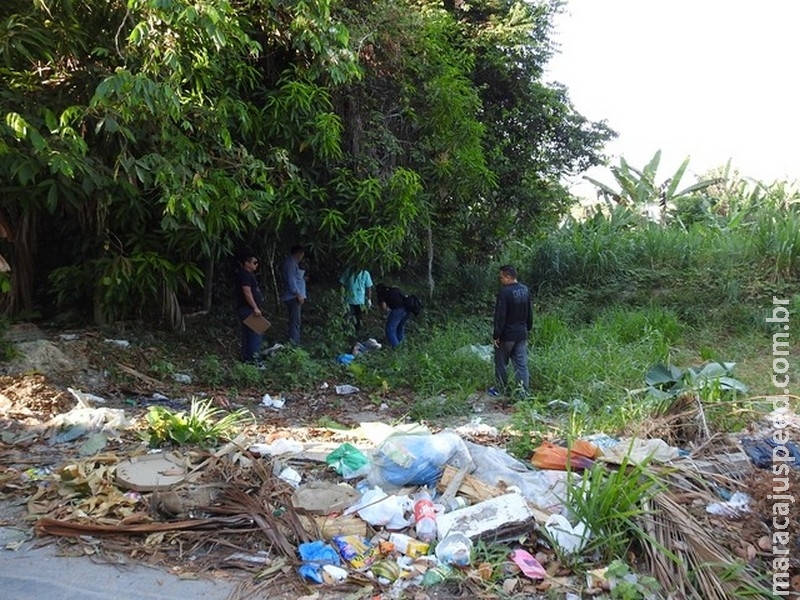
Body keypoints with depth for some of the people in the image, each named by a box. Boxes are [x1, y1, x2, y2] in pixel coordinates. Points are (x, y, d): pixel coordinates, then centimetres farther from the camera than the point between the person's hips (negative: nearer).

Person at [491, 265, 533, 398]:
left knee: (501, 363, 10)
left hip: (506, 335, -6)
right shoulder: (525, 290, 4)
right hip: (522, 334, 6)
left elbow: (500, 316, -20)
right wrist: (527, 329, 23)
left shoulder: (504, 292, -19)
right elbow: (530, 313, 13)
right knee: (521, 364, 8)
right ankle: (524, 391, 10)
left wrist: (496, 335, -14)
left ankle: (500, 389, 20)